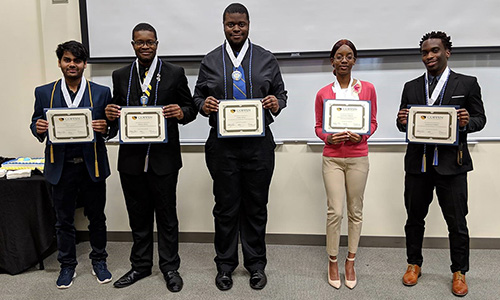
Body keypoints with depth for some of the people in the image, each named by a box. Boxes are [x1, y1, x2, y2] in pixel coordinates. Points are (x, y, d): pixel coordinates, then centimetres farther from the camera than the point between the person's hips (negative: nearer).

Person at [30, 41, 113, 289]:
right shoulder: (44, 93, 5)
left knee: (96, 217, 12)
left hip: (92, 166, -1)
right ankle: (67, 265, 31)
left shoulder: (101, 93, 2)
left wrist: (105, 128, -20)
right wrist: (39, 129, -14)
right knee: (63, 220, 13)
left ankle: (99, 261, 31)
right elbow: (36, 124, 9)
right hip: (61, 167, 1)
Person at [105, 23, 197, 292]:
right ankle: (140, 265, 33)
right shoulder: (120, 76, 9)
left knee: (166, 215, 9)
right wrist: (110, 114, -9)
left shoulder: (175, 73, 1)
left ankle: (170, 267, 25)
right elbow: (117, 112, 14)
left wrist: (181, 112, -20)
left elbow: (190, 108, 2)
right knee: (138, 215, 15)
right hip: (131, 158, 3)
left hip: (163, 158, -3)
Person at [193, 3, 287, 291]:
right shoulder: (210, 61, 7)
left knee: (256, 207, 9)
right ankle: (225, 264, 27)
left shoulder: (266, 59, 7)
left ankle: (256, 264, 27)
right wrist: (203, 105, -12)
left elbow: (281, 92, 10)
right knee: (226, 207, 9)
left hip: (259, 145, 0)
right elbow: (198, 95, 11)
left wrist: (277, 104, -13)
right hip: (222, 145, 0)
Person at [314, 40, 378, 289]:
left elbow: (373, 122, 8)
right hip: (332, 158, -1)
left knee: (355, 211, 7)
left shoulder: (367, 89, 3)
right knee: (335, 211, -3)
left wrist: (361, 135, -11)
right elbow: (318, 127, 8)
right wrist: (328, 138, -13)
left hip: (358, 157, 1)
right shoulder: (323, 93, 2)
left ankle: (350, 261, 23)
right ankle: (332, 261, 15)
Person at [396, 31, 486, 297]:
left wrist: (467, 122, -19)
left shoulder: (467, 84, 3)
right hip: (417, 163, 3)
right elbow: (404, 124, 11)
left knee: (457, 222, 7)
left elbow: (480, 118, 3)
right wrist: (402, 122, -12)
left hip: (451, 164, -2)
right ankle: (414, 264, 32)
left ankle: (459, 272, 25)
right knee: (414, 218, 14)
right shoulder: (411, 87, 10)